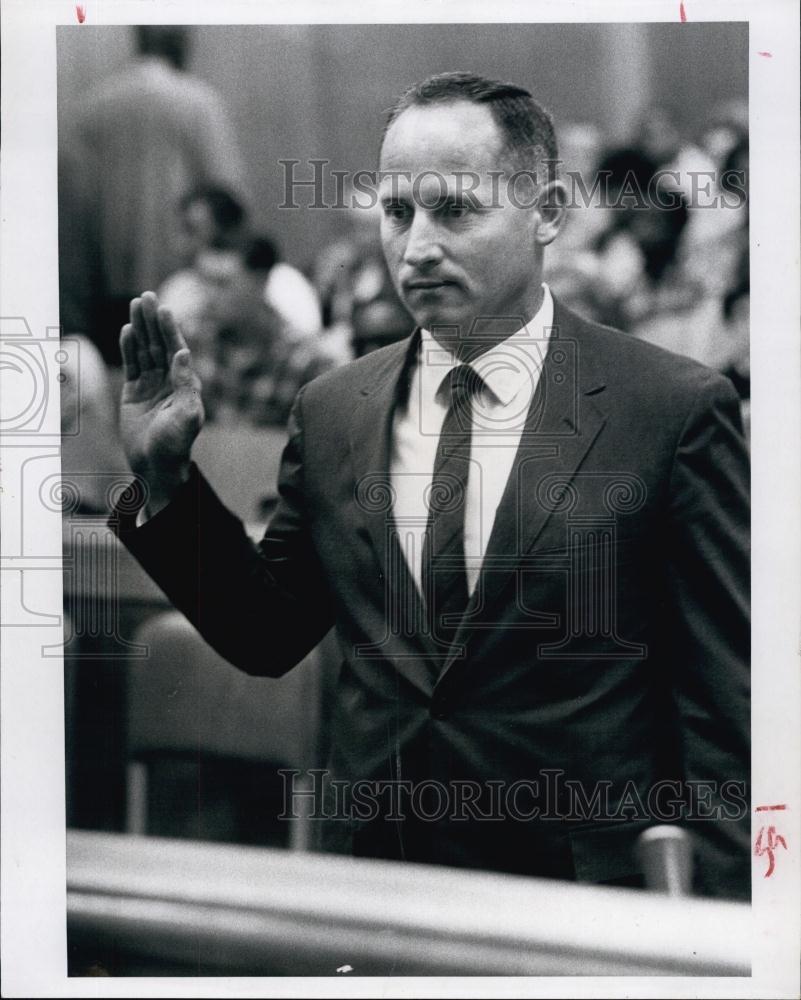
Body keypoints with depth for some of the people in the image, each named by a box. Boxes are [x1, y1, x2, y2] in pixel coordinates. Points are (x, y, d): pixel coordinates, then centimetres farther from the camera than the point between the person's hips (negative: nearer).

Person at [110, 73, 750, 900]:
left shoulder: (674, 409, -10)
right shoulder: (331, 412, 3)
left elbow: (724, 704, -8)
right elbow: (268, 638, 11)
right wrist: (166, 476, -2)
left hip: (588, 898, -4)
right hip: (371, 880, 4)